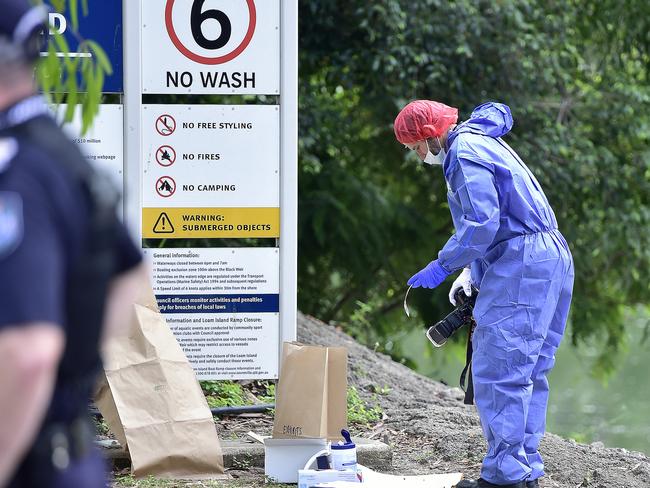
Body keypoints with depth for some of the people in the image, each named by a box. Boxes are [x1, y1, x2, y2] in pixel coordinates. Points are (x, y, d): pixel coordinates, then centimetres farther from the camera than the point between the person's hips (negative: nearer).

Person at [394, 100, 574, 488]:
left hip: (520, 266, -10)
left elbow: (482, 222, -18)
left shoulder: (464, 153, -9)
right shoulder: (483, 142, 23)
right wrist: (472, 270, 24)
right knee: (528, 374, 12)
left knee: (498, 372, -10)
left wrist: (443, 266, -11)